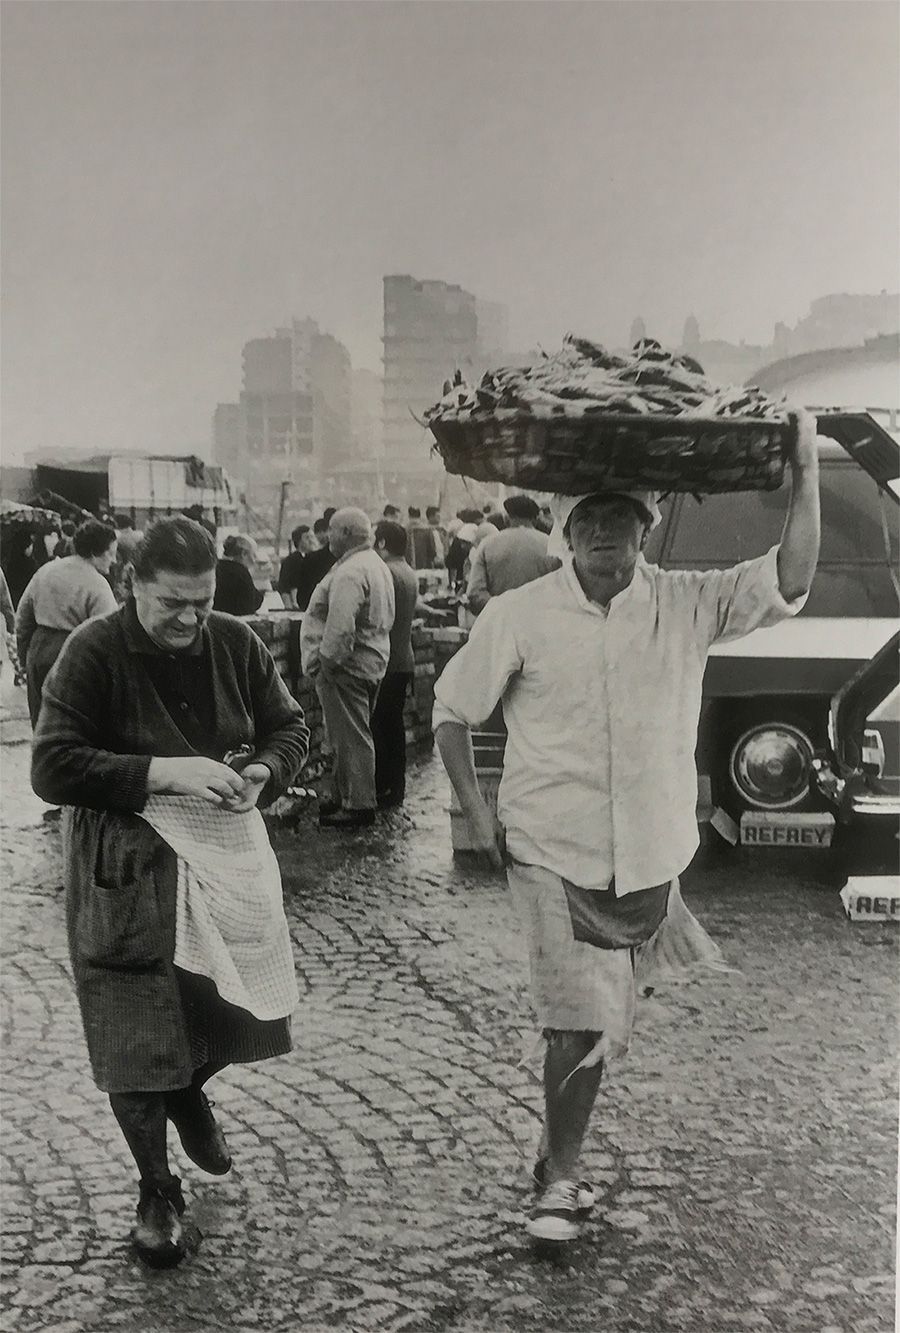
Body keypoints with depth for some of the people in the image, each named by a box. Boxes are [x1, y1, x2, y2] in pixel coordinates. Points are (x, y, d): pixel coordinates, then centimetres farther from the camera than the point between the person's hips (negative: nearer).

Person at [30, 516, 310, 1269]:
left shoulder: (235, 643, -2)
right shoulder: (94, 654, -14)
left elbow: (290, 728, 10)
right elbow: (53, 768, -18)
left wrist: (262, 771, -13)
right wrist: (163, 772, -27)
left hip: (223, 854, 4)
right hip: (128, 872, -4)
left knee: (235, 1006, 12)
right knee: (136, 1037, 2)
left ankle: (190, 1094, 47)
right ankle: (157, 1192, 24)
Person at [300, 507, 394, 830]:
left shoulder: (350, 573, -20)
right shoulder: (377, 566, 15)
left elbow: (340, 627, -28)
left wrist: (326, 659, -16)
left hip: (346, 666, -11)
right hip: (372, 661, 11)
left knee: (351, 737, -4)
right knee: (354, 734, 17)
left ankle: (358, 806, 1)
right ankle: (342, 798, 27)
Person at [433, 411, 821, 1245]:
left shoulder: (686, 605, -3)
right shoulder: (520, 616, -7)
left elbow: (788, 584, -13)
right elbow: (451, 708, 2)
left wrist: (806, 472, -21)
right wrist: (474, 810, -4)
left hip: (650, 856, 3)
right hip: (554, 854, -3)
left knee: (594, 1022, 16)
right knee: (584, 1023, -8)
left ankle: (559, 1162, 36)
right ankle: (559, 1180, 11)